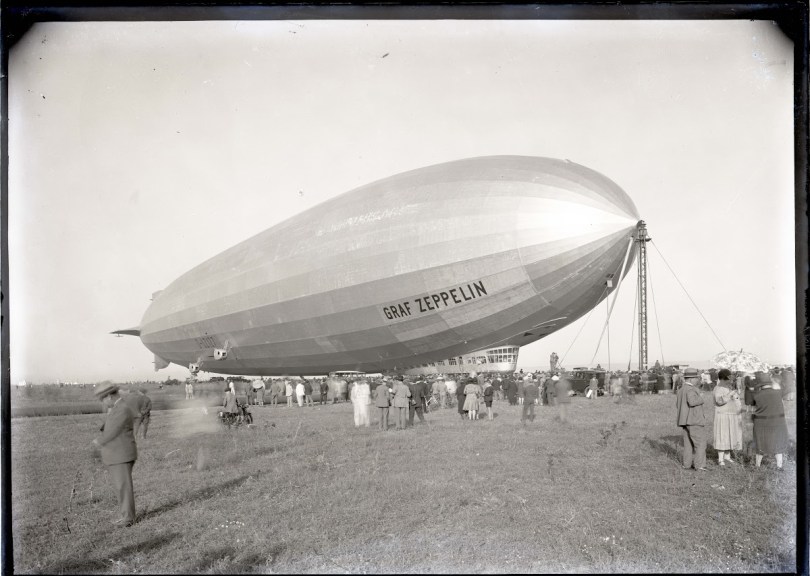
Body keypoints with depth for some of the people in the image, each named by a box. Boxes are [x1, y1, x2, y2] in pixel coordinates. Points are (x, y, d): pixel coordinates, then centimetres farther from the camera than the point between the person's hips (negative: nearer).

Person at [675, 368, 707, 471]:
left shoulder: (681, 389, 12)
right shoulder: (690, 389, -17)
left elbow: (677, 405, 18)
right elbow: (692, 401, -33)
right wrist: (701, 398, -14)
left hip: (686, 420, 9)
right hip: (694, 420, -9)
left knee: (688, 443, 15)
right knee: (700, 443, -3)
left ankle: (687, 464, 17)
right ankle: (699, 465, -5)